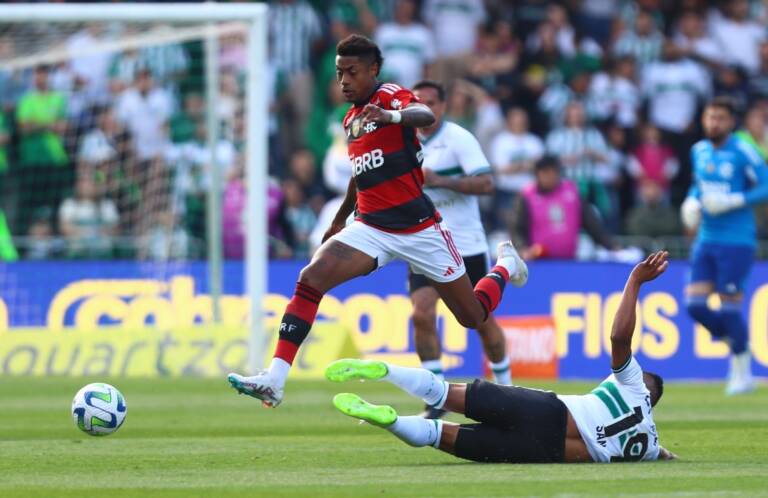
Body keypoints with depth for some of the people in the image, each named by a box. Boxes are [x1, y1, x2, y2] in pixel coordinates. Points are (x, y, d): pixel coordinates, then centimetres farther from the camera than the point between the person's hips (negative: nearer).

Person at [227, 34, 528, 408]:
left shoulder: (390, 96, -10)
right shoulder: (351, 119, 11)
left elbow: (426, 115, -34)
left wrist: (392, 116, -55)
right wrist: (339, 220, 35)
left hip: (418, 228, -5)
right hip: (370, 229, 5)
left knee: (473, 316, 5)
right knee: (311, 279, -21)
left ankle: (505, 265, 39)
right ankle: (274, 380, -26)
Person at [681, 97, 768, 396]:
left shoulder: (743, 153, -9)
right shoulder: (699, 151, 10)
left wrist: (732, 201, -19)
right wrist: (692, 202, 5)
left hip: (736, 242, -6)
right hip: (706, 240, 6)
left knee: (729, 306, -7)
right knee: (694, 304, -4)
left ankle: (742, 373, 10)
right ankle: (734, 340, 22)